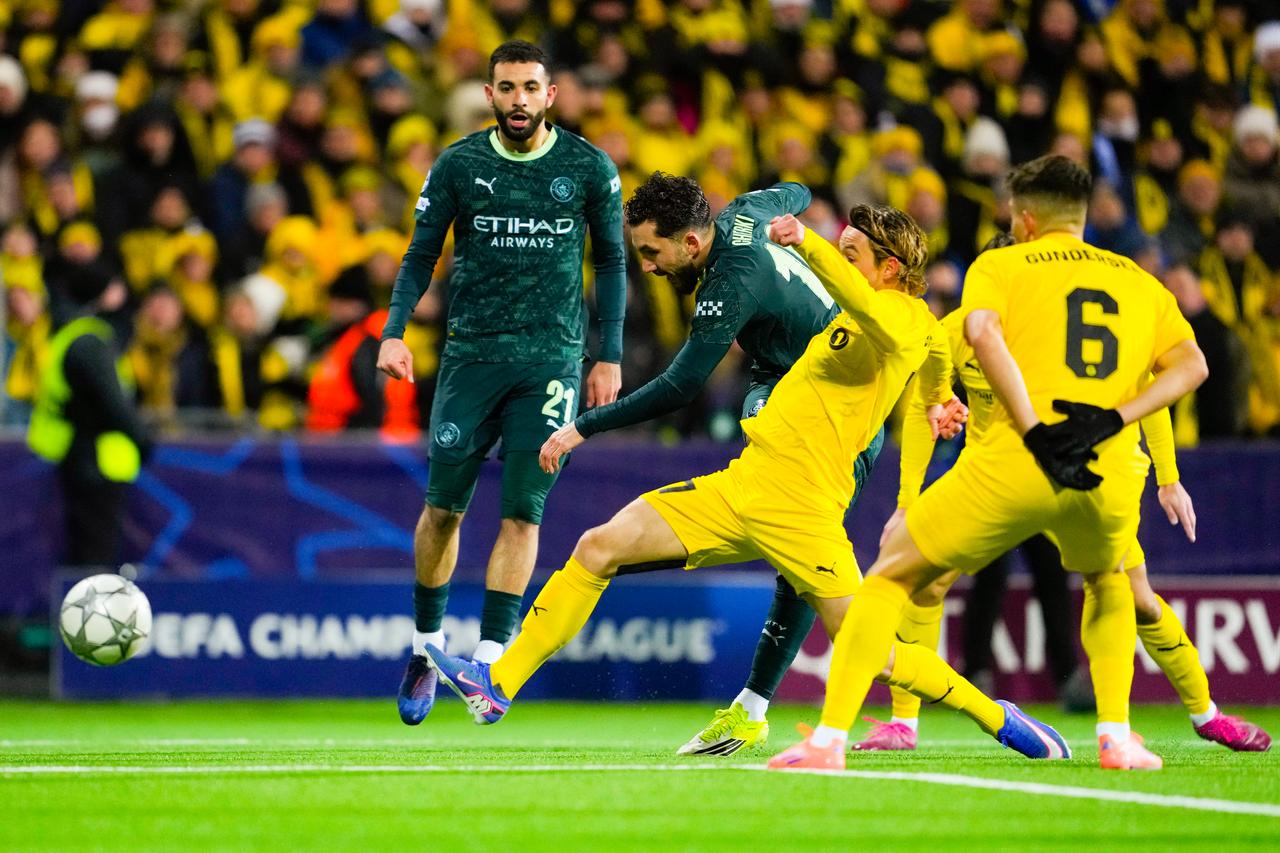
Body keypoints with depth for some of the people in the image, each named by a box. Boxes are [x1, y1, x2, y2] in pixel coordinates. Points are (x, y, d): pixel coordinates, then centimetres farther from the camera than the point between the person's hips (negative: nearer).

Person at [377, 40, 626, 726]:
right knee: (443, 507, 1)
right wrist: (394, 331, -9)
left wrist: (610, 357, 5)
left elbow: (612, 262, 9)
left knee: (522, 512, -7)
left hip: (553, 358, -1)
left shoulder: (589, 169, 1)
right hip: (471, 353, 1)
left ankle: (490, 658, -5)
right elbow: (421, 255, 6)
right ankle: (425, 649, 18)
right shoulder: (458, 165, 2)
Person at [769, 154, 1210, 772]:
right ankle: (1116, 737, 20)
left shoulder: (999, 265, 12)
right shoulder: (1139, 281, 22)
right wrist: (1112, 418, -5)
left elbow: (983, 333, -9)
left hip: (1015, 465, -3)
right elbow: (1190, 363, 6)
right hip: (1112, 476, 3)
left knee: (892, 575, 12)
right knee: (1108, 583, 35)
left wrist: (1037, 435, -14)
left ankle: (829, 739, 1)